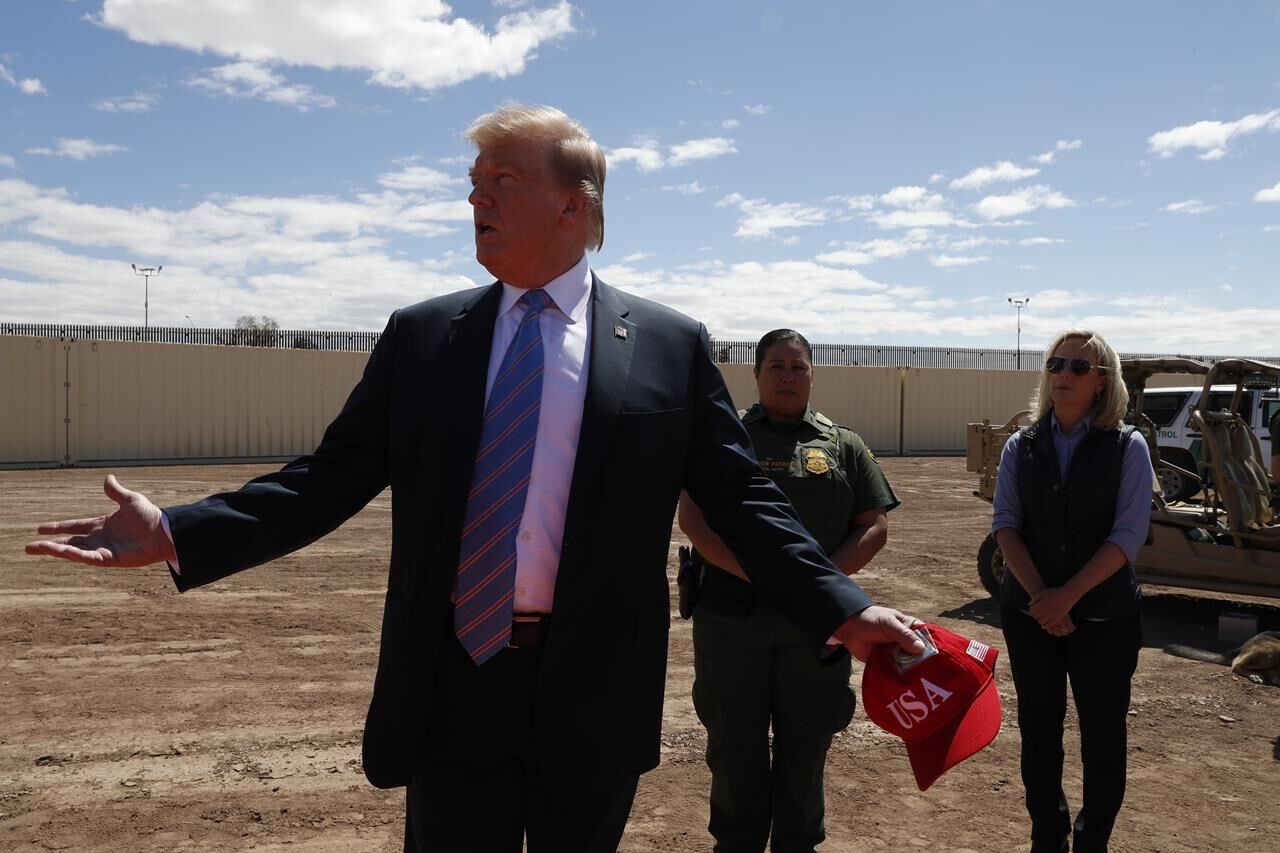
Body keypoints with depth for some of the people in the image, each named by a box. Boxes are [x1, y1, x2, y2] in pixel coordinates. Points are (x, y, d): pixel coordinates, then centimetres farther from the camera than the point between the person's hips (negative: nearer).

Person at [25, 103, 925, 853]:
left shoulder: (669, 345, -2)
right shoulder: (420, 336, 4)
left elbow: (743, 501, -1)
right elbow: (330, 478, 3)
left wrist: (844, 609, -9)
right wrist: (179, 533, -7)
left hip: (592, 694, -1)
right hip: (451, 686, 1)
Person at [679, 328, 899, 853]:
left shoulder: (843, 445, 10)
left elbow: (874, 527, 5)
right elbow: (694, 519, -6)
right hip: (732, 617, -1)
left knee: (806, 743, 12)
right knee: (735, 744, 10)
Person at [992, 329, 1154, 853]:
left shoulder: (1128, 447, -4)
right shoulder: (1021, 446, 3)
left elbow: (1129, 533, -11)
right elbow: (1005, 525, -2)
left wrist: (1069, 595, -18)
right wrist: (1037, 593, -15)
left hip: (1105, 615, -2)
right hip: (1028, 611, 2)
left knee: (1102, 732, 6)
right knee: (1038, 728, 10)